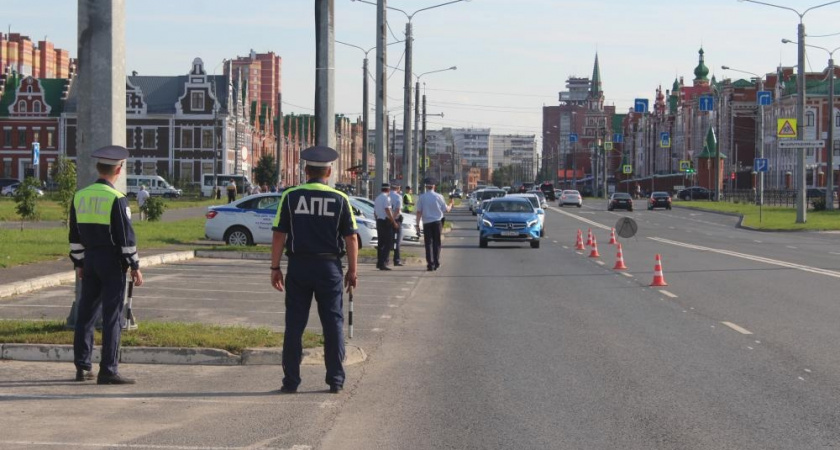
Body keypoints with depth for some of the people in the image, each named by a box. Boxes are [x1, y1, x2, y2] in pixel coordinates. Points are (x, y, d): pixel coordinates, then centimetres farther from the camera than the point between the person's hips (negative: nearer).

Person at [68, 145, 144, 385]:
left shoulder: (80, 196, 5)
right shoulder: (117, 199, -14)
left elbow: (75, 234, 11)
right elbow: (126, 237, -14)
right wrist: (135, 266, -7)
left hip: (89, 259, 6)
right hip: (112, 262, -6)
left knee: (86, 313, 13)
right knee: (112, 316, -4)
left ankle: (82, 367, 17)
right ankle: (108, 371, -5)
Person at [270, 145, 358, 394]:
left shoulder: (290, 197, -2)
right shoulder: (340, 199, -2)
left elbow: (279, 235, -3)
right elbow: (351, 237, -2)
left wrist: (275, 268, 3)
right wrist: (352, 271, 6)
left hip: (298, 266, 0)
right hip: (329, 266, 0)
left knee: (294, 324, 5)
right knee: (333, 323, 8)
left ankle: (291, 381, 6)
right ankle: (335, 380, 9)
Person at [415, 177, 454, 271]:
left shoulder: (422, 197, -4)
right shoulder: (439, 197, -3)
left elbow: (419, 212, -5)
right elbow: (446, 210, 2)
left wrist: (417, 224, 0)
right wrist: (451, 204, 23)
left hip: (427, 223, -1)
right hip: (437, 222, 1)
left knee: (428, 243, 2)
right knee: (436, 243, 11)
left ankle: (430, 264, -4)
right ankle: (436, 264, 12)